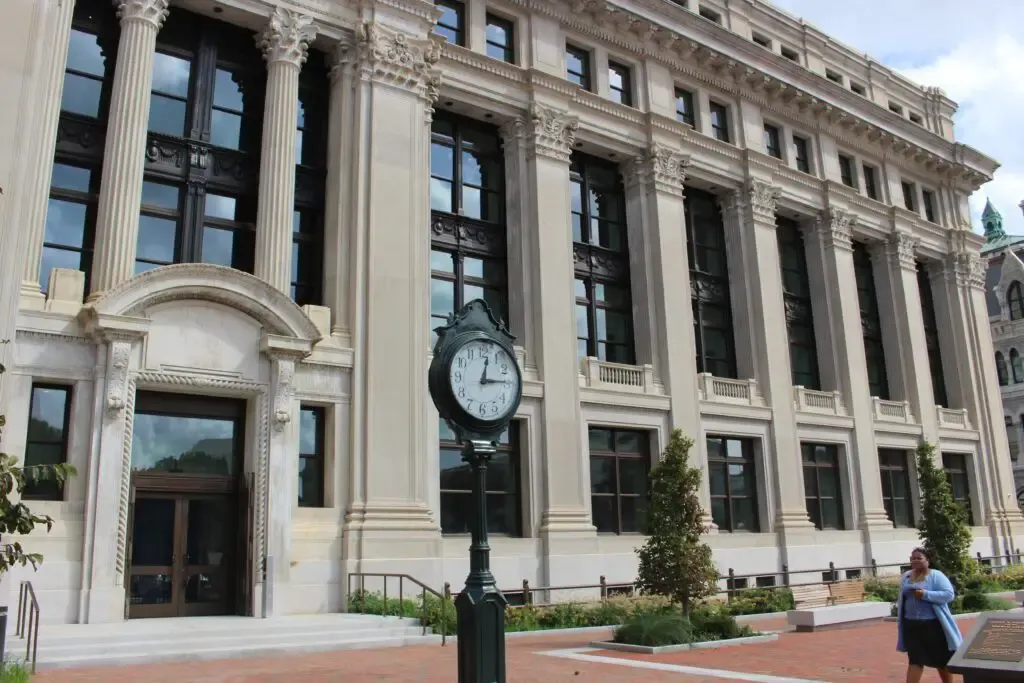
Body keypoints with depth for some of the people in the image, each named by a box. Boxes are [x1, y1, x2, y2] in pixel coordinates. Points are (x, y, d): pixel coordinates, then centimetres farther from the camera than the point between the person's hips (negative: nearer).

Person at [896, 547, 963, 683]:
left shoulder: (936, 575, -8)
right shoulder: (906, 576, 9)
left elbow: (949, 594, -18)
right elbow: (902, 598, 17)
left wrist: (925, 594, -25)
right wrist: (899, 616, 12)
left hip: (933, 625, -4)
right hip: (912, 626, 4)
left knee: (942, 659, 12)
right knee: (915, 660, 4)